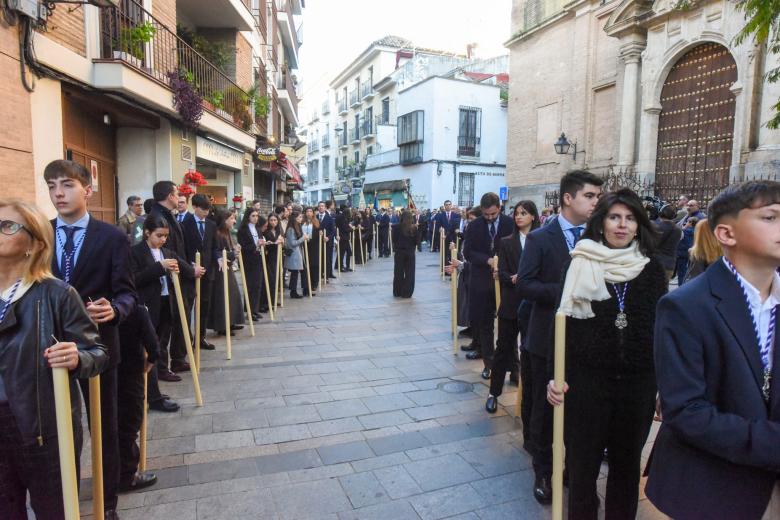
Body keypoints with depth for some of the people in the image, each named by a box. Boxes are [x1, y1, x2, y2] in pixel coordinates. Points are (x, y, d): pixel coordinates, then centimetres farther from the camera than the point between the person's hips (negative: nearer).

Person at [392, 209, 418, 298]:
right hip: (410, 252, 1)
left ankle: (397, 292, 16)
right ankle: (407, 293, 10)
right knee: (410, 273, 8)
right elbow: (416, 240, -1)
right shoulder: (414, 227, -5)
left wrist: (394, 249, 8)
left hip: (399, 252, -1)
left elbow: (394, 240, -7)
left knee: (399, 273, 10)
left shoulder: (397, 227, -10)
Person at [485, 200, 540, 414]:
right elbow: (502, 273, 1)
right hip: (511, 303, 1)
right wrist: (514, 279, -18)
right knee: (503, 346, 6)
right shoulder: (506, 242, 6)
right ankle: (494, 392, 15)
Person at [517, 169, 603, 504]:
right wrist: (562, 291, -25)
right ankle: (544, 471, 29)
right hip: (549, 337, -3)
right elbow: (524, 286, -14)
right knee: (545, 407, 10)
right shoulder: (540, 238, -7)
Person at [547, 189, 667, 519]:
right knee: (582, 463, 9)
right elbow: (564, 324, -3)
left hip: (638, 383, 2)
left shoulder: (652, 269, 3)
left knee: (627, 462, 16)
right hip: (587, 380, -2)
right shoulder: (581, 265, -3)